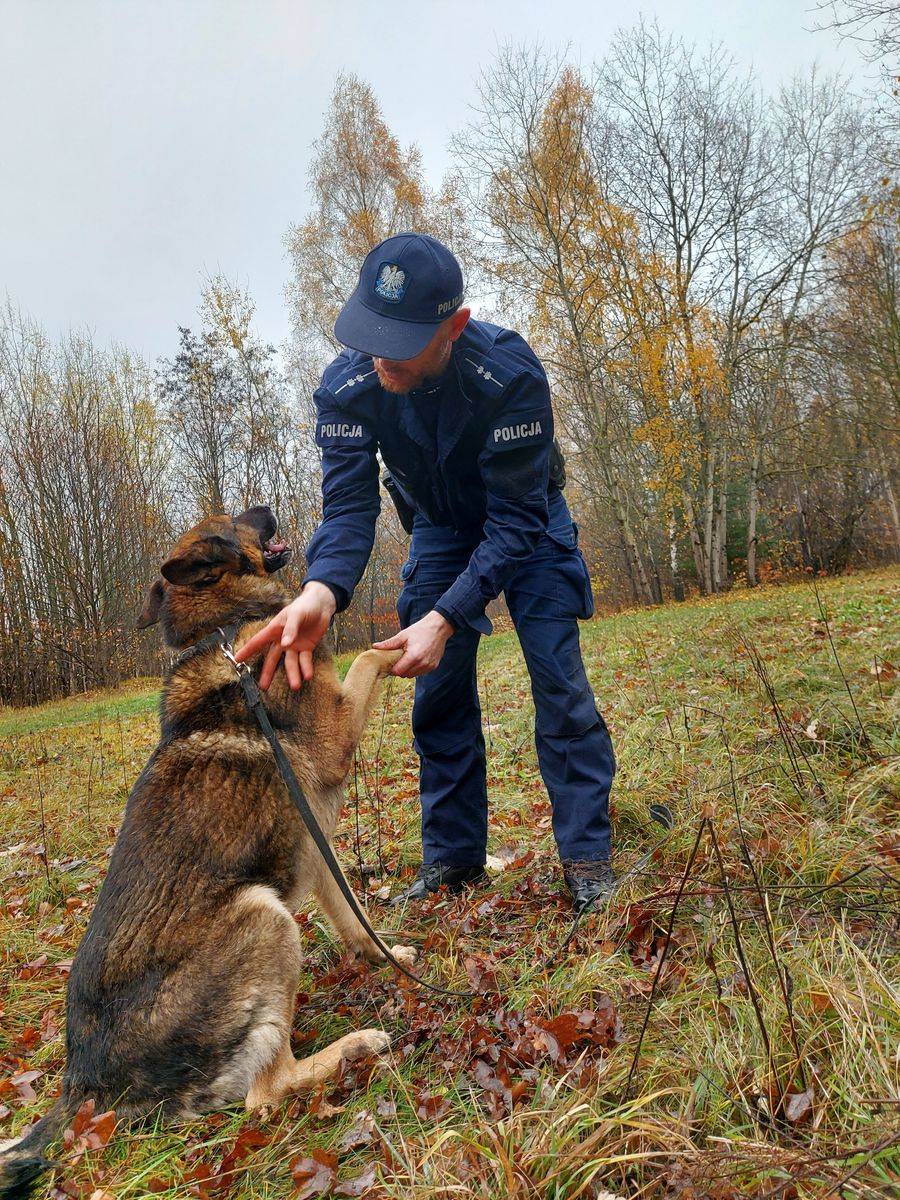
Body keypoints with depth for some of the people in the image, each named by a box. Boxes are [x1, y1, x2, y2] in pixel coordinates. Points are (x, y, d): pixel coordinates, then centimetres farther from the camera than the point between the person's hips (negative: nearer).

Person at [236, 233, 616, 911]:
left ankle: (587, 856, 0)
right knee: (439, 689, -1)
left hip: (527, 520, -3)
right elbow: (349, 506, -29)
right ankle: (453, 855, 11)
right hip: (440, 526, 3)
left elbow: (515, 521, -34)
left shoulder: (511, 374, -36)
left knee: (559, 681, -11)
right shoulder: (347, 387, -26)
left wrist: (447, 617, -44)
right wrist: (322, 590, -50)